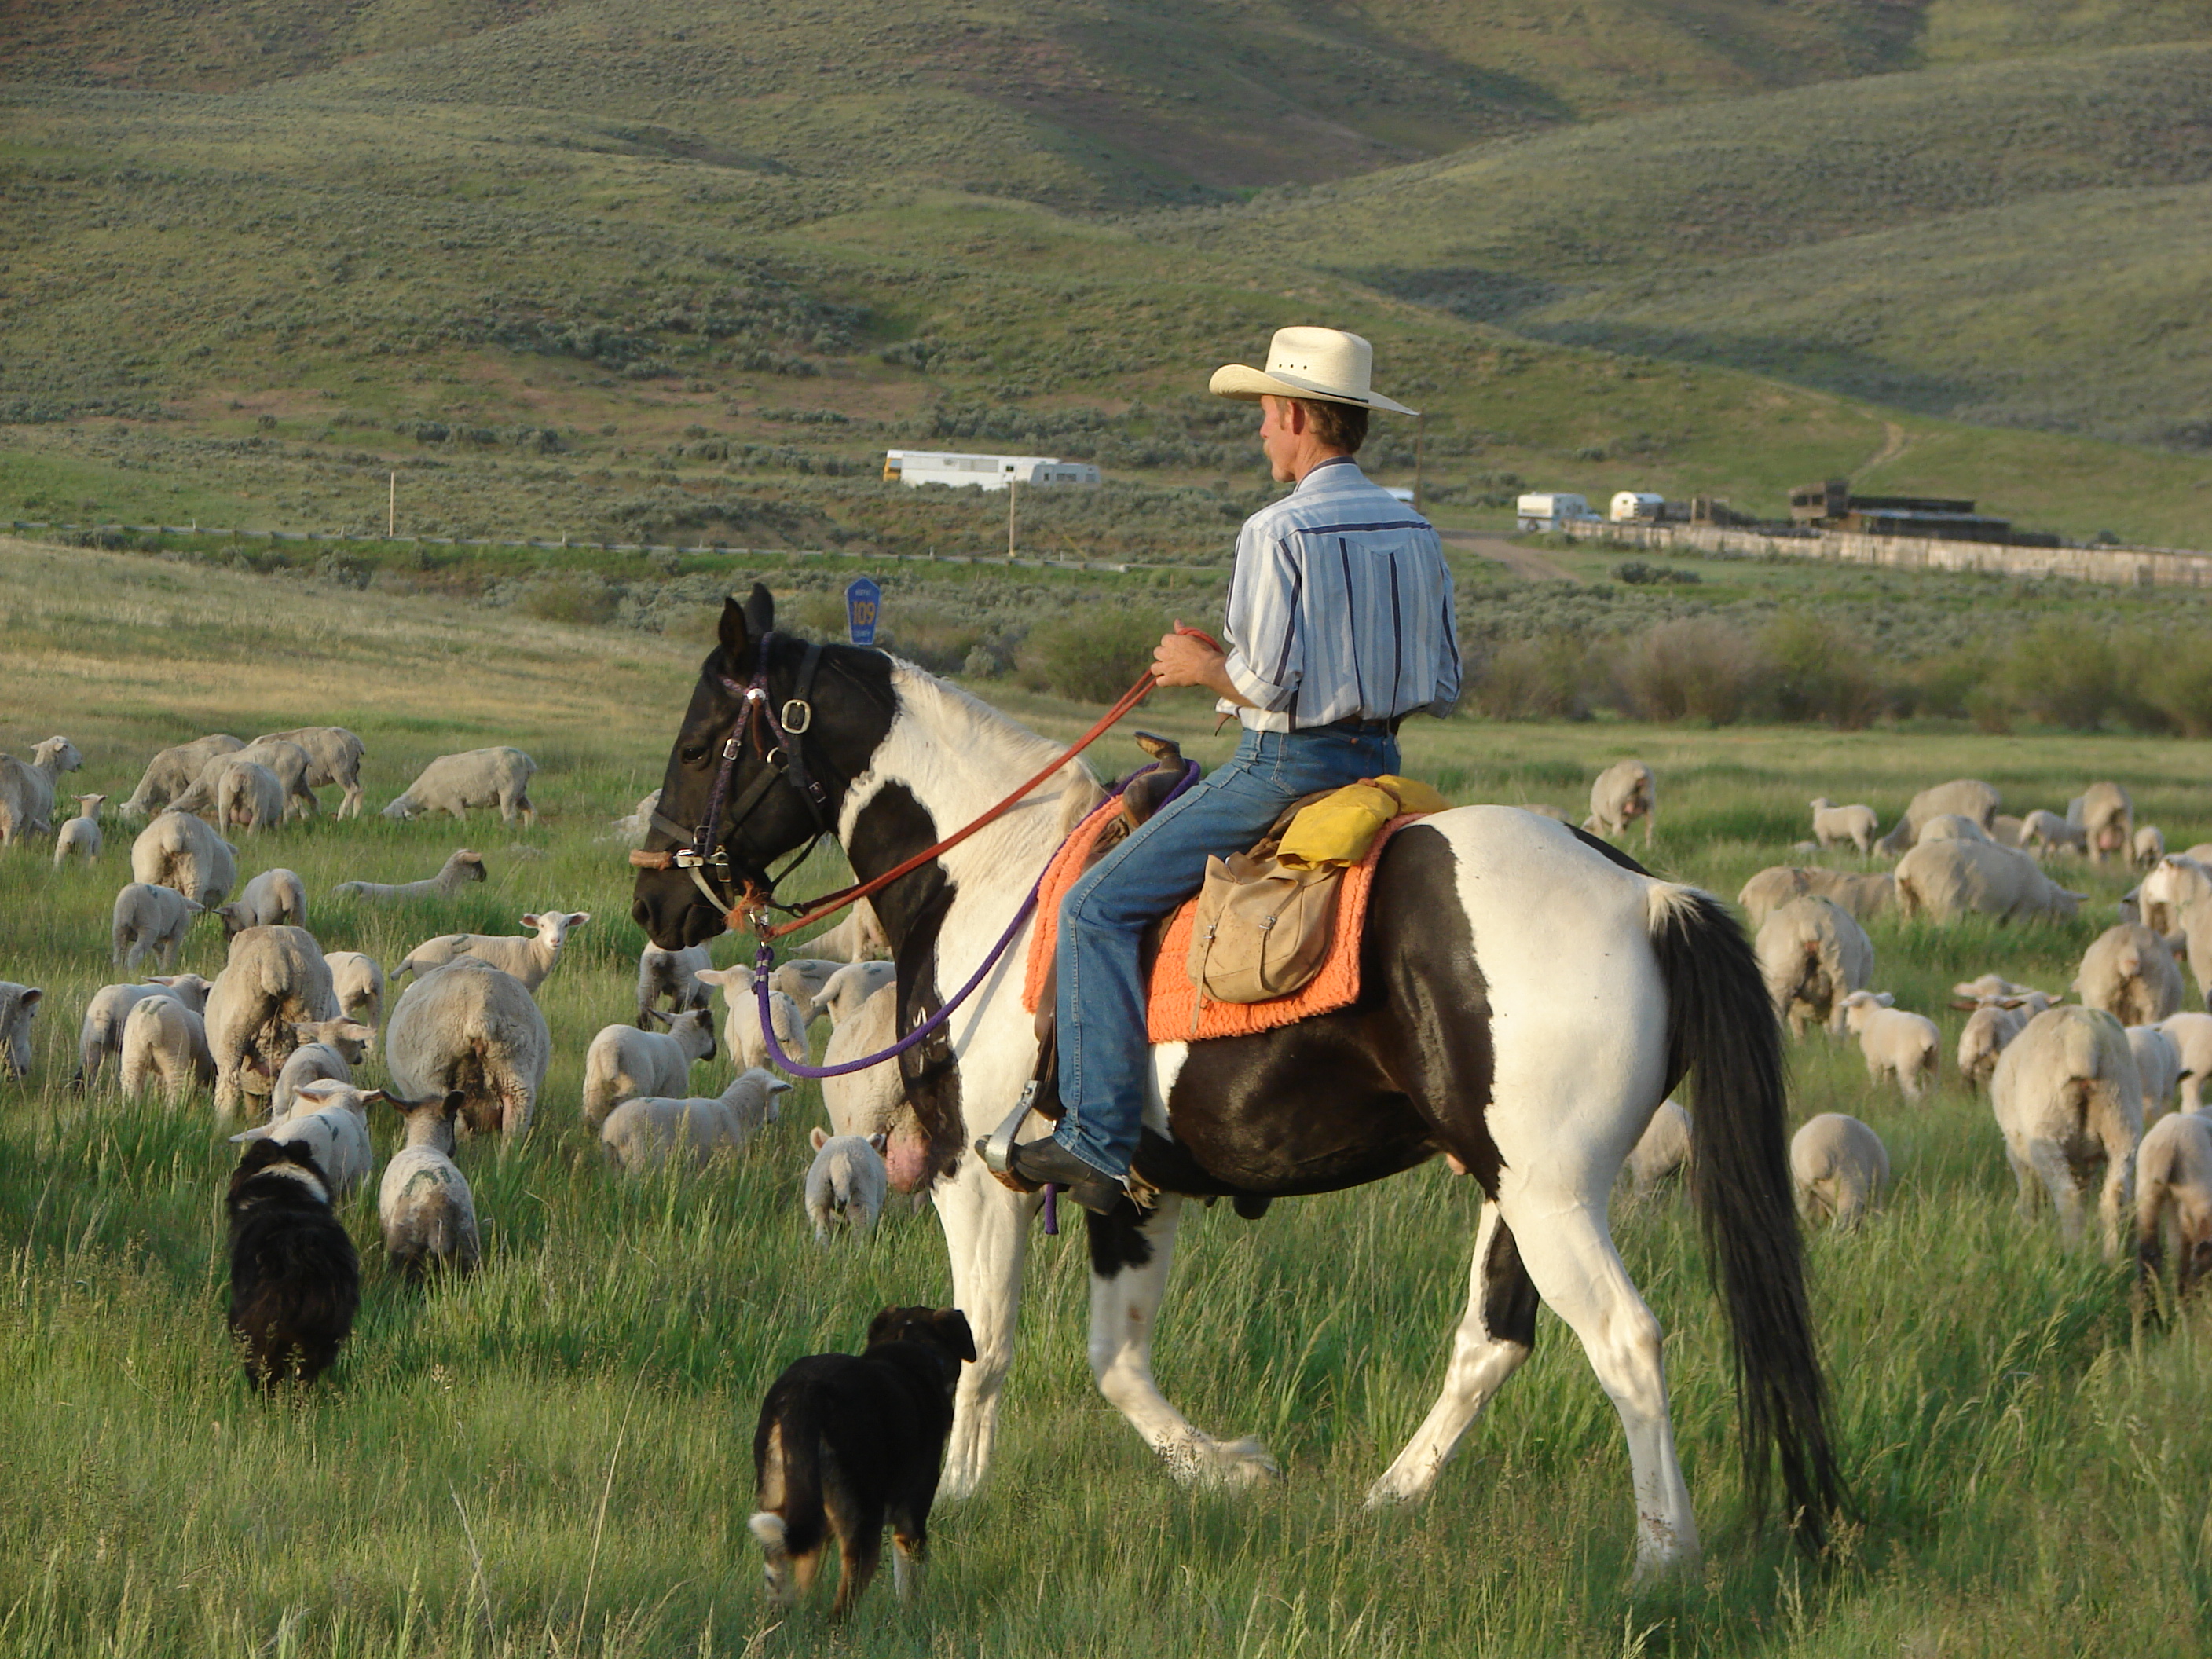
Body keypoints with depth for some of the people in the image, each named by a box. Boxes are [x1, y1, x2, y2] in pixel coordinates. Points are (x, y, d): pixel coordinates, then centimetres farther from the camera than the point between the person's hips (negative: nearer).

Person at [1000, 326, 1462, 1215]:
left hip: (1286, 766, -8)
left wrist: (1202, 666, -1)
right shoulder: (1414, 531, 8)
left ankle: (1097, 1138, -12)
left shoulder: (1279, 532, -16)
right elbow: (1443, 685, 10)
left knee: (1097, 909, -4)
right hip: (1379, 769, 8)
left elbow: (1267, 681, -21)